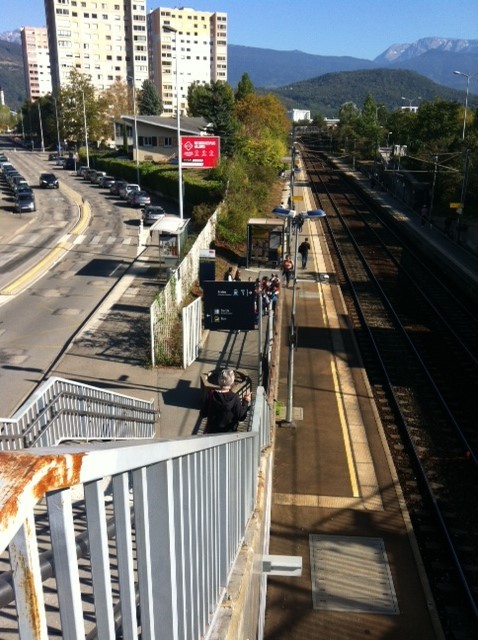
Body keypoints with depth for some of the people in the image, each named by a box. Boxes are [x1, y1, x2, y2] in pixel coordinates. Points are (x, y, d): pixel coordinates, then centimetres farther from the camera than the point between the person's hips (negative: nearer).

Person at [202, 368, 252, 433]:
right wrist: (246, 403, -3)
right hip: (228, 433, -2)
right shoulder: (234, 397, -19)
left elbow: (204, 413, -4)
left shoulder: (211, 395, -13)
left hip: (211, 431, 2)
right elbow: (241, 417, -13)